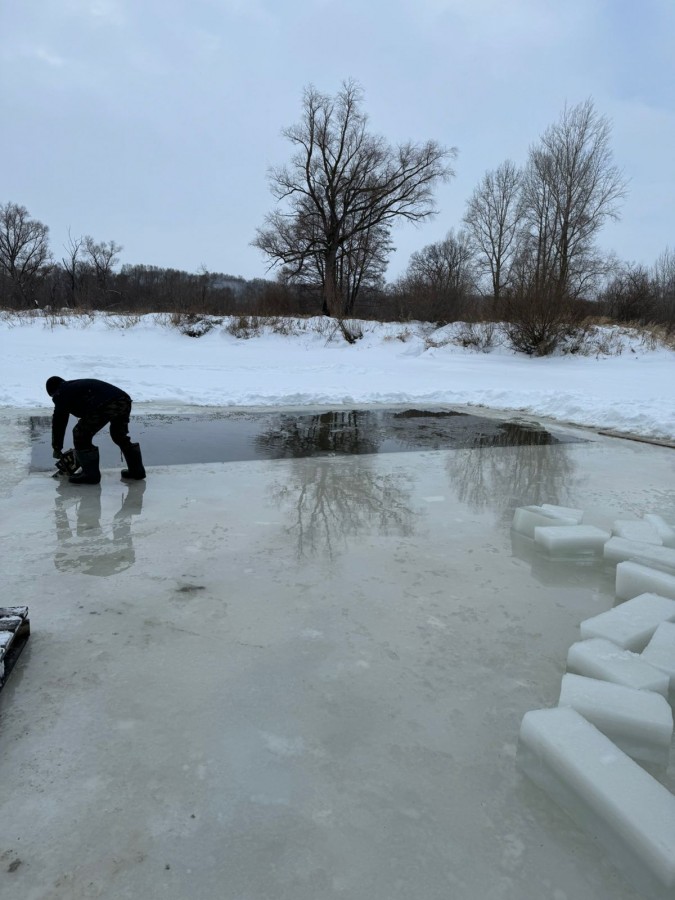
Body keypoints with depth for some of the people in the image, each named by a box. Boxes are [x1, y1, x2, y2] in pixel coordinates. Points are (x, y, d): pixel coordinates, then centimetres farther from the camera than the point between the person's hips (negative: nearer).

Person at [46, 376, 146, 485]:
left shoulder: (62, 394, 20)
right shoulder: (79, 385, 41)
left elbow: (58, 421, 23)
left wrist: (57, 448, 36)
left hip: (104, 405, -8)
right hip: (124, 399, 8)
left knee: (81, 435, 10)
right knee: (120, 436, 28)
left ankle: (90, 474, 13)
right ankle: (137, 470, 31)